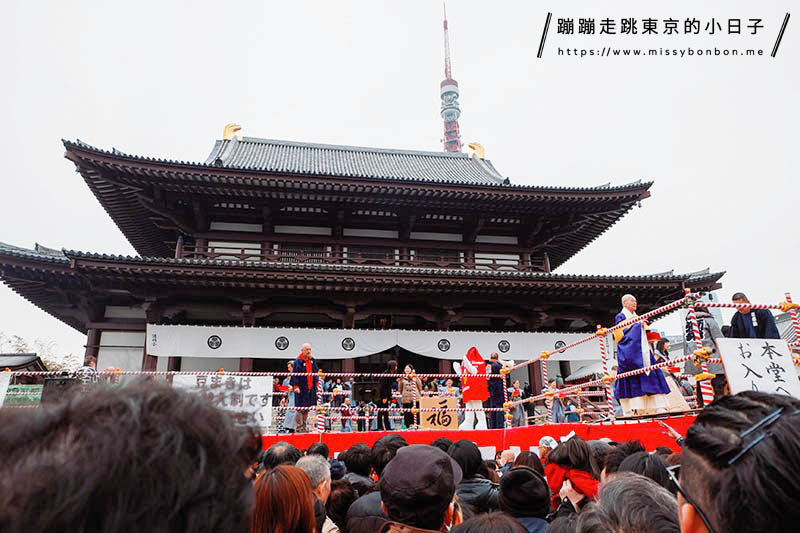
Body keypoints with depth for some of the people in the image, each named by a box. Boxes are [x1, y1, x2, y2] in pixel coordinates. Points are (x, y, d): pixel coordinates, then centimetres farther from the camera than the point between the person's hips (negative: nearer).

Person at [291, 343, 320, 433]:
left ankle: (304, 427, 24)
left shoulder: (312, 361, 12)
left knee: (307, 409, 14)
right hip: (301, 389, -7)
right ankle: (298, 427, 2)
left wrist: (317, 381, 12)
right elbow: (295, 375, -14)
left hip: (311, 389, 7)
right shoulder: (298, 361, -8)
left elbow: (315, 372, 22)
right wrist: (295, 386, -20)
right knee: (300, 409, -6)